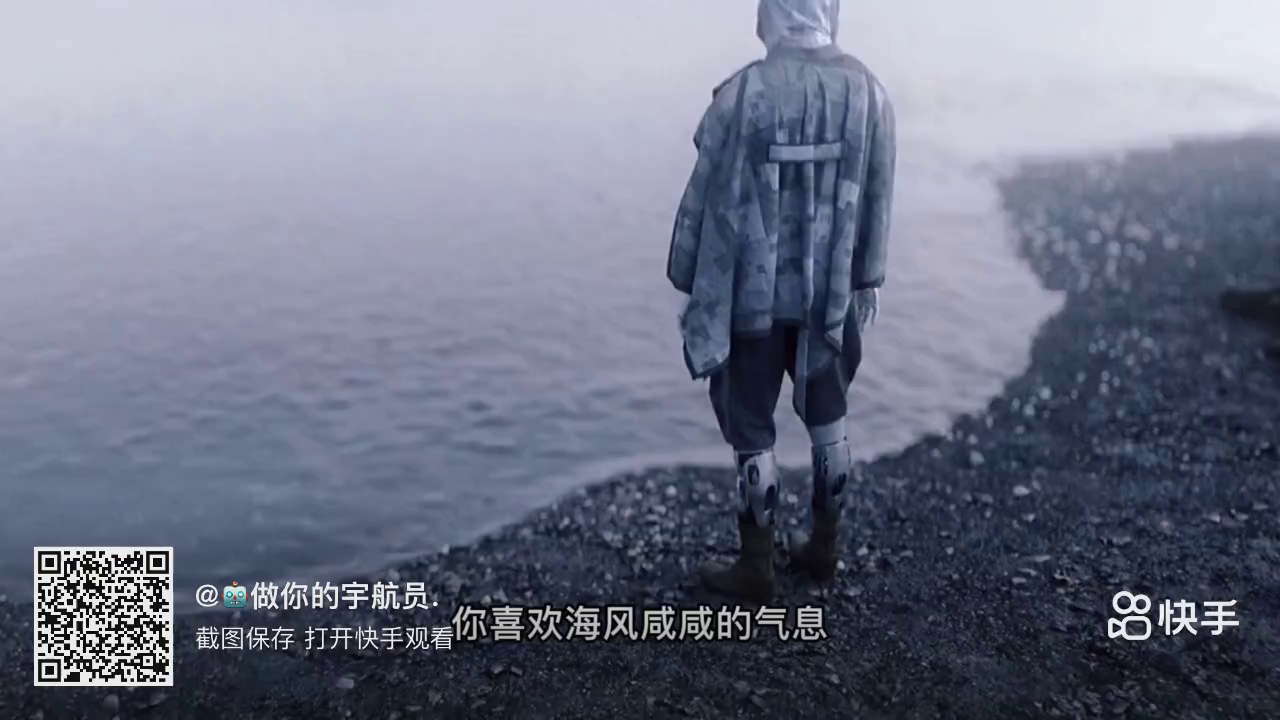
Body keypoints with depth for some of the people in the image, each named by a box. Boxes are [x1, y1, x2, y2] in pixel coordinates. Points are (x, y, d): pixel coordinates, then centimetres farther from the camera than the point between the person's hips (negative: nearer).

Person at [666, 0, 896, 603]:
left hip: (752, 297, -4)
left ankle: (755, 569, 18)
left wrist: (692, 291, -3)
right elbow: (876, 203, 3)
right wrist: (866, 281, 15)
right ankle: (822, 548, 32)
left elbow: (710, 204, -13)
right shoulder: (868, 91, -3)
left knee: (752, 431, 8)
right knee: (828, 421, 19)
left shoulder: (743, 94, -17)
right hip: (833, 294, 4)